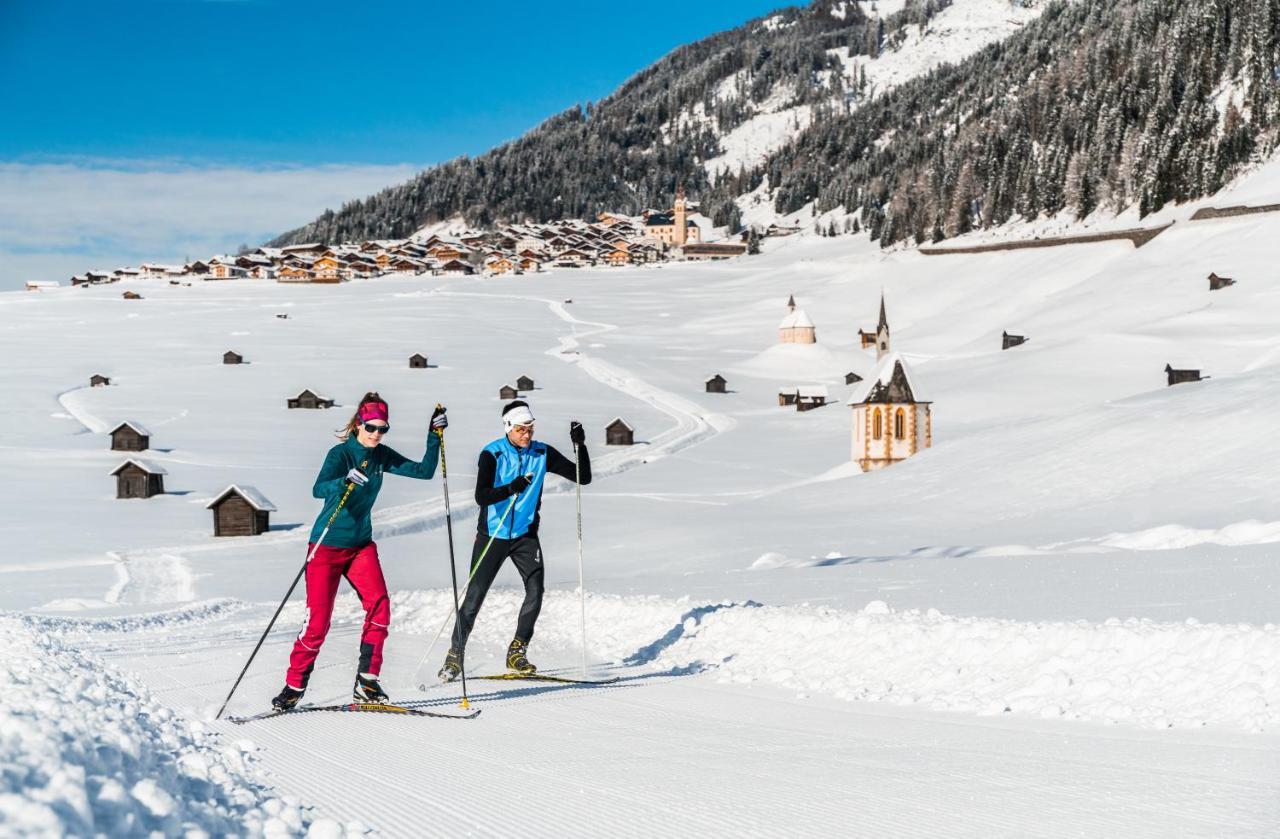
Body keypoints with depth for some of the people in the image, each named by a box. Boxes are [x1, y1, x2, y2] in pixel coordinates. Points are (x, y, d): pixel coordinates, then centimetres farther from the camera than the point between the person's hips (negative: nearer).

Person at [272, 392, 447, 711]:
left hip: (361, 545, 5)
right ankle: (294, 686, 11)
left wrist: (435, 435, -3)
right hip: (328, 546, -5)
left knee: (379, 605, -16)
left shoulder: (382, 456, 2)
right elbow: (318, 489, -33)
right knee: (318, 621, -7)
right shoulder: (340, 454, -16)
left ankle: (366, 683, -9)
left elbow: (424, 471, 7)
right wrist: (345, 482, -53)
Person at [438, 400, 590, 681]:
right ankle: (455, 655, 13)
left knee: (536, 590, -13)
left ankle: (517, 652, 3)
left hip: (525, 535, 3)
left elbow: (583, 478, -1)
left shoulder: (542, 453, -3)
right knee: (474, 596, -2)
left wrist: (581, 446, -16)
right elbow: (481, 496, -24)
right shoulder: (492, 454, -13)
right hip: (492, 534, -3)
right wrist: (511, 488, -39)